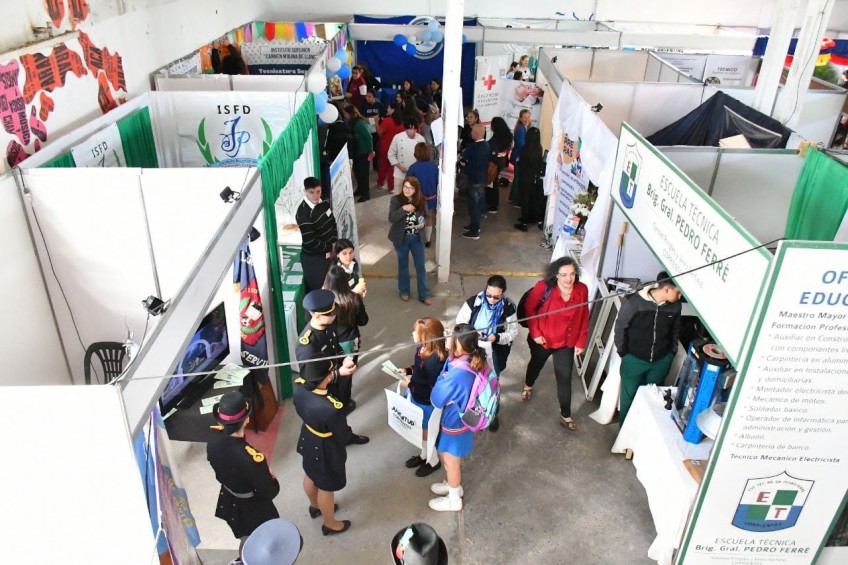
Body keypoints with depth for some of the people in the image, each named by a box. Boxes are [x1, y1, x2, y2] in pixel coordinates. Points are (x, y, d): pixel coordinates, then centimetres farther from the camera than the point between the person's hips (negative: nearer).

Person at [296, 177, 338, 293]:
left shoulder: (324, 204, -1)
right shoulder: (303, 214, -25)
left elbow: (333, 223, 12)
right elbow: (310, 242, -25)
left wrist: (334, 243, -2)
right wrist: (329, 248, -13)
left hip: (329, 252, 8)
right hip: (313, 257, -7)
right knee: (316, 289, 6)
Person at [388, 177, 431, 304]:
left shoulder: (421, 201, -6)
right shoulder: (396, 200, -13)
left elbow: (426, 215, 10)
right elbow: (391, 219, -23)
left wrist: (423, 223, -12)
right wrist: (403, 209, -35)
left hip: (417, 238, 2)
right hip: (402, 238, -2)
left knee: (421, 266, 8)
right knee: (403, 265, 15)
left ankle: (424, 294, 21)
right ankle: (404, 291, 35)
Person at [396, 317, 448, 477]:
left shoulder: (435, 361, -36)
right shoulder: (422, 349, -9)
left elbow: (434, 390, -30)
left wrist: (411, 384, -24)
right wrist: (407, 370, -5)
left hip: (427, 404, -8)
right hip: (416, 398, 8)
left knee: (428, 434, 17)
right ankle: (424, 455, 54)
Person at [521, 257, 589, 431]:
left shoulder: (582, 290, -16)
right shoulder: (544, 287, -24)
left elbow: (584, 318, -4)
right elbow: (529, 308, -11)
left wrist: (581, 342, -2)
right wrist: (535, 333, -13)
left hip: (567, 343, 1)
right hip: (542, 339, -1)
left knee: (565, 379, 5)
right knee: (536, 364, 27)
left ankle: (565, 415, 22)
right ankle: (528, 386, 60)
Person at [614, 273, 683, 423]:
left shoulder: (675, 305, -9)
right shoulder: (634, 302, -22)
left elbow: (675, 330, 8)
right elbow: (620, 327, -11)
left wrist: (672, 352, 8)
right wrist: (623, 353, -5)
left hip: (661, 361, 3)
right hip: (634, 359, -3)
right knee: (629, 396, 14)